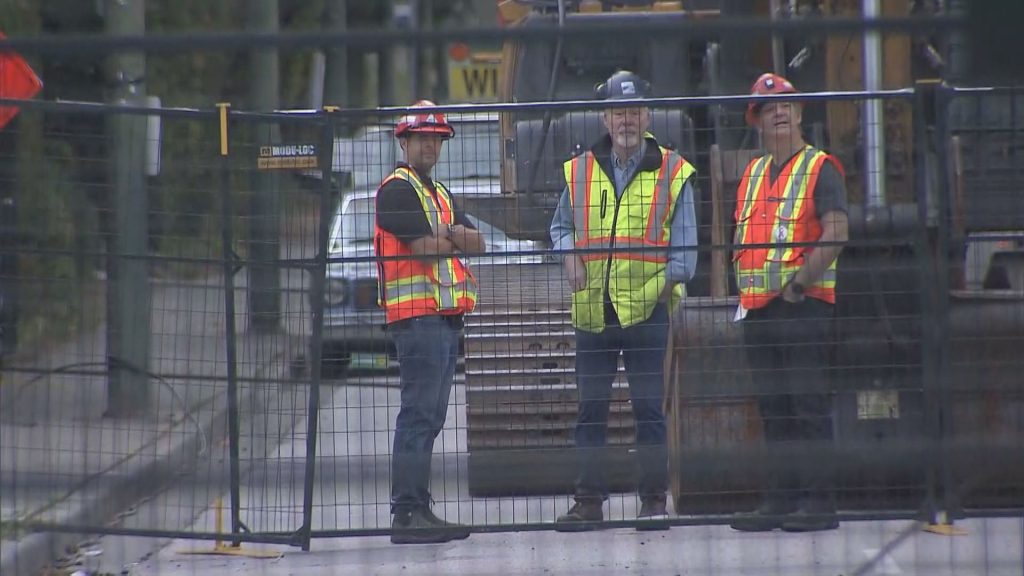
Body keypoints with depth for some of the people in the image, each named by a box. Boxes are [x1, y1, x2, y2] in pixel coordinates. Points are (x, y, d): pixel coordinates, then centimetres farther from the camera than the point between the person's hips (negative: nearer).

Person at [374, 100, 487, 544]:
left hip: (445, 316, 10)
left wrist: (448, 233, -7)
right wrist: (454, 238, 3)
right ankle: (407, 513, -16)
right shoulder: (398, 189, -6)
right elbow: (425, 247, -16)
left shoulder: (441, 196, 24)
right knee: (419, 414, -14)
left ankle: (419, 510, 15)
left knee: (430, 417, 11)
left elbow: (477, 243, 13)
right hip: (417, 314, -10)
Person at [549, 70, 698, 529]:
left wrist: (667, 285, -10)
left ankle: (654, 499, 7)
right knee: (590, 409, 4)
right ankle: (589, 501, 9)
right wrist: (570, 257, 1)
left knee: (648, 408, 0)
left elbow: (684, 246, 2)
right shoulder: (580, 172, 10)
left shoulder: (672, 173, 3)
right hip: (593, 311, 3)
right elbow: (561, 224, 21)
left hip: (646, 308, -3)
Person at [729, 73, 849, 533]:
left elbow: (836, 232, -13)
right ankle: (781, 499, 12)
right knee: (773, 409, 8)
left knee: (809, 404, -8)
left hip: (805, 305, -7)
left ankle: (820, 502, -7)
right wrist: (743, 288, 11)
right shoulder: (752, 174, 20)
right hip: (759, 306, 7)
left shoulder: (821, 168, -3)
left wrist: (801, 279, -18)